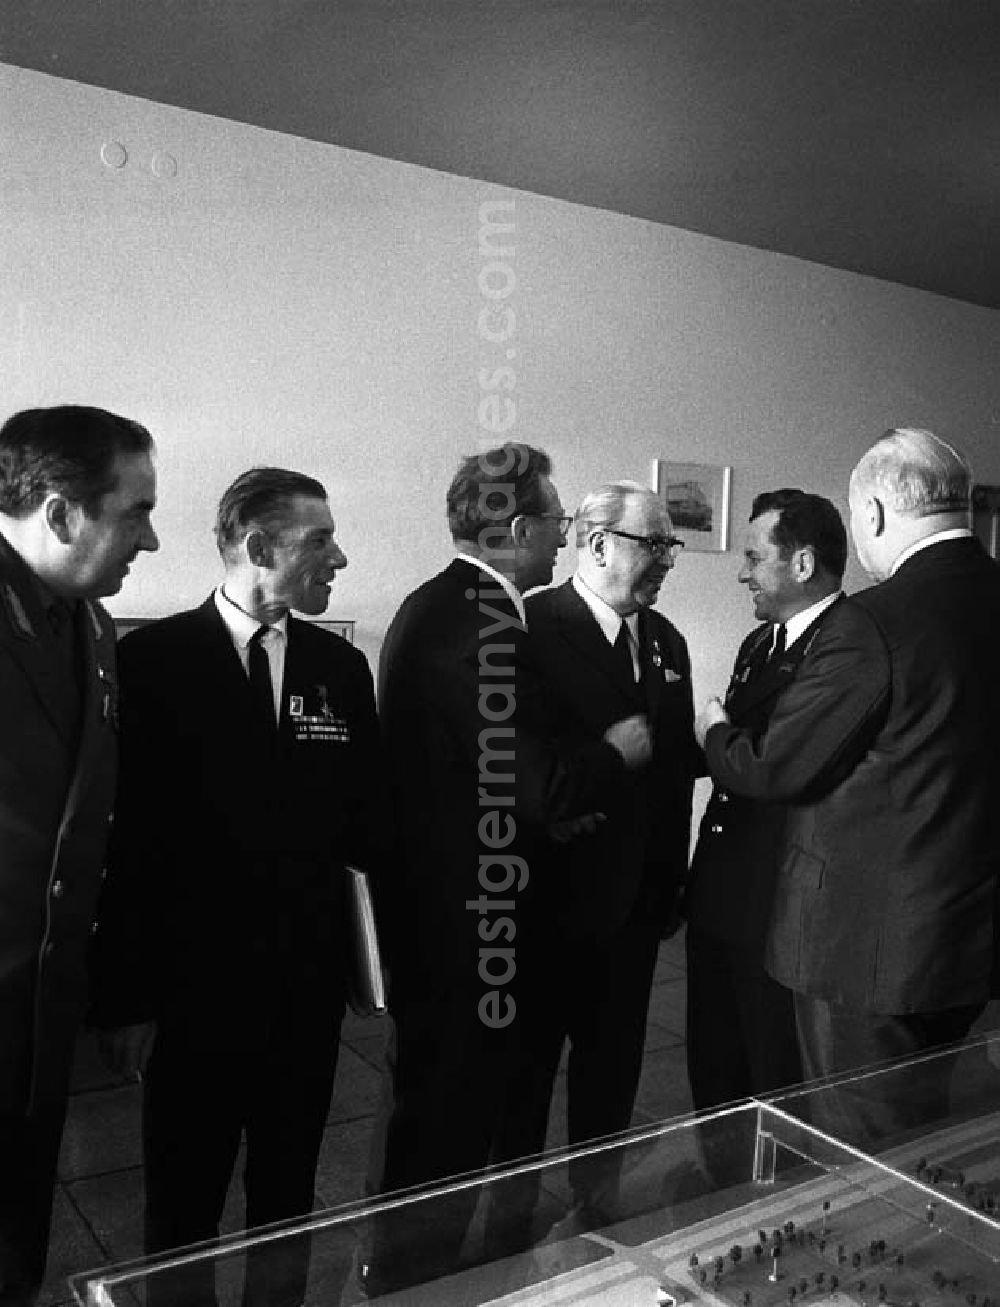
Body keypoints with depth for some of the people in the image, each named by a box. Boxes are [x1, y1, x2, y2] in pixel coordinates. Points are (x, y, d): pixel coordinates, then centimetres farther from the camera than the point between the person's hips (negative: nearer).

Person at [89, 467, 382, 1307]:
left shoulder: (341, 666, 2)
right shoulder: (154, 658, -10)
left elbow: (365, 824, 4)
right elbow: (126, 834, -9)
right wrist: (124, 994, -9)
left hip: (309, 985, 4)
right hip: (192, 986, -3)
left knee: (289, 1199, 19)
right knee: (183, 1213, 15)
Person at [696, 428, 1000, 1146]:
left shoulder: (872, 622, -23)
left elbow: (773, 768, -17)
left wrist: (716, 731, 4)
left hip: (872, 945, -8)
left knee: (865, 1150, 10)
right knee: (921, 1131, 25)